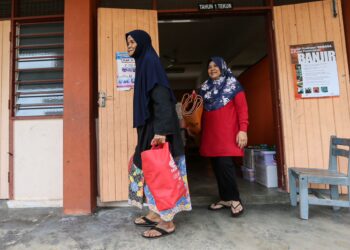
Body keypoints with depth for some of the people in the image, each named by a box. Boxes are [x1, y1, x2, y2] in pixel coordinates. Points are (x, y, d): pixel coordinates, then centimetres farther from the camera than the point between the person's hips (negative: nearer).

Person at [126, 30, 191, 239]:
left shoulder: (150, 61, -9)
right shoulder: (143, 63, 20)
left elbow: (162, 97, -21)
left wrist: (162, 130, -29)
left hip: (157, 127, -10)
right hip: (149, 126, 10)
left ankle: (167, 222, 7)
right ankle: (156, 214, 25)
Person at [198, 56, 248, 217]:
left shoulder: (233, 84, 3)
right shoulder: (205, 88, 17)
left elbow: (242, 108, -5)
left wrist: (243, 130, -14)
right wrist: (201, 132, 14)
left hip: (227, 133, -5)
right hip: (210, 133, 5)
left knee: (225, 164, -13)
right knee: (216, 166, 6)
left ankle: (235, 200, 2)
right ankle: (225, 199, 18)